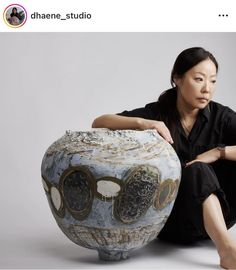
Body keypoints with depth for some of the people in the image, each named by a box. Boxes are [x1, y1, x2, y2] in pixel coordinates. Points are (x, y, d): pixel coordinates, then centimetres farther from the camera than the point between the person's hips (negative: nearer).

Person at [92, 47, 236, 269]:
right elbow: (98, 123, -16)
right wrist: (141, 123, -31)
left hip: (214, 214, 2)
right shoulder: (155, 113, -6)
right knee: (198, 172, -33)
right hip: (170, 218, -2)